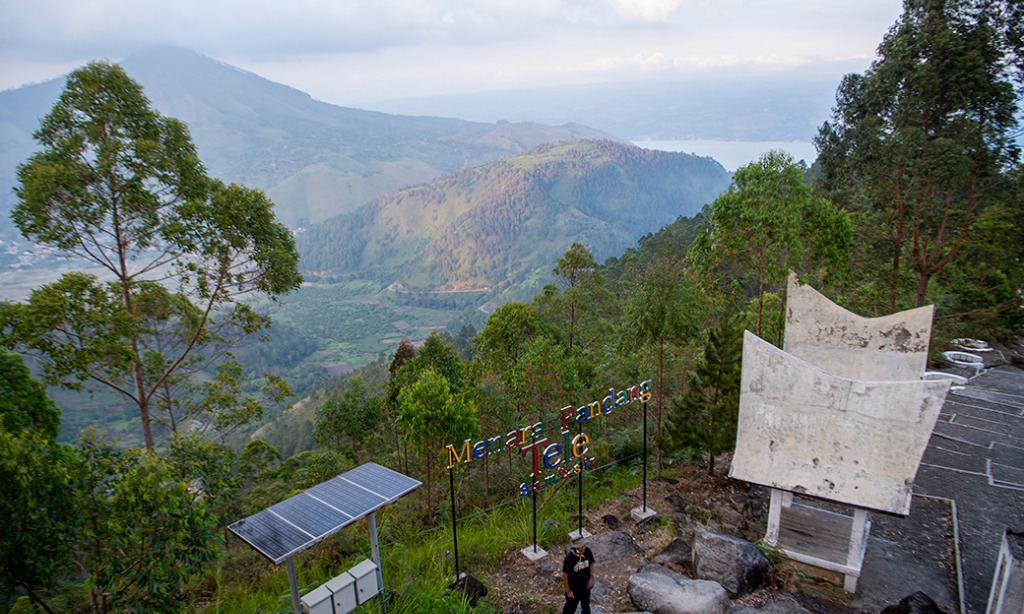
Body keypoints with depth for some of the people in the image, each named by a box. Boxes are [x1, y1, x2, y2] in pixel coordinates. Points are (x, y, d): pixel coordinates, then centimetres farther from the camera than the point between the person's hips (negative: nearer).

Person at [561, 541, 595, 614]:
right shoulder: (569, 558, -33)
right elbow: (564, 574, -21)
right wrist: (568, 591, -14)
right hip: (573, 587, -4)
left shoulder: (587, 551, -20)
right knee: (571, 607, 19)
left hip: (585, 586, 4)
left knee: (586, 605, 27)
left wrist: (591, 578, -3)